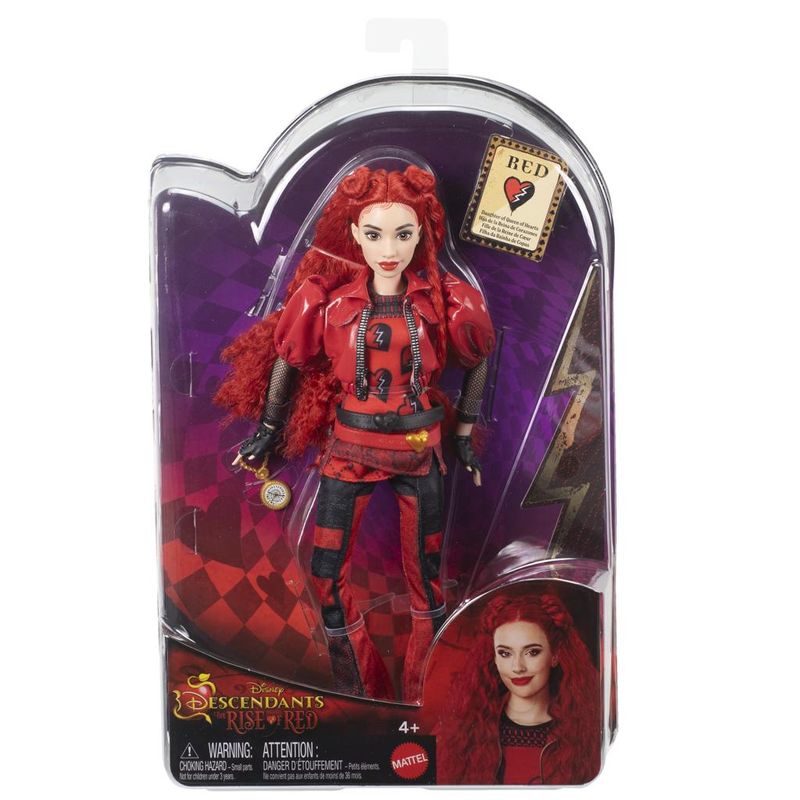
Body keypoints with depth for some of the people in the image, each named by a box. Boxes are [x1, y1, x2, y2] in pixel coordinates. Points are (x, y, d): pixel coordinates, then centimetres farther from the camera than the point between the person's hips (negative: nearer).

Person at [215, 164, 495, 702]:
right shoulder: (327, 298, -8)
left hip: (421, 451, 0)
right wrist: (267, 433, 11)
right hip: (349, 448, 1)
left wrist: (465, 437, 10)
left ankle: (424, 696, 35)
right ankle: (361, 692, 28)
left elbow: (478, 362, 8)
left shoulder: (449, 301, -9)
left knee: (426, 574, 12)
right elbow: (286, 362, 5)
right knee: (327, 574, 4)